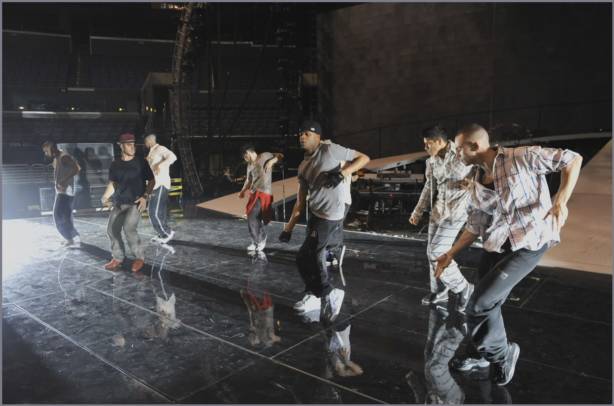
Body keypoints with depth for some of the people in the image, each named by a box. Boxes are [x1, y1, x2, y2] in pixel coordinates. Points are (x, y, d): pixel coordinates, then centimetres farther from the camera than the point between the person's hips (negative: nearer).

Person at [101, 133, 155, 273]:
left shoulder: (140, 162, -6)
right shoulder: (115, 165, 4)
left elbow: (151, 181, 0)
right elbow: (112, 183, 15)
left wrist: (145, 196, -13)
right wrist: (105, 197, -2)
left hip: (136, 202, -5)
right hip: (119, 202, 5)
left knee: (129, 228, -22)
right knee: (112, 230, 4)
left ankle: (140, 257, -3)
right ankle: (118, 257, 25)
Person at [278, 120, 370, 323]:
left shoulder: (330, 150, -8)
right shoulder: (303, 167, 11)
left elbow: (364, 158, -5)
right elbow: (300, 201, 13)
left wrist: (341, 173, -19)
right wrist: (289, 228, 10)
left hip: (330, 217, -7)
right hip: (315, 215, 7)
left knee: (305, 258, -7)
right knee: (314, 258, 14)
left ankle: (328, 294, 11)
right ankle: (314, 295, 33)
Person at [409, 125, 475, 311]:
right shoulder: (432, 161, 6)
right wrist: (418, 211, 17)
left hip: (456, 210, -7)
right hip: (438, 210, 7)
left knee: (437, 253, -9)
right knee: (432, 252, 11)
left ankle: (463, 288, 13)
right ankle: (439, 291, 31)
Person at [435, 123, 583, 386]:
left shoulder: (520, 158, -9)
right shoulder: (476, 187, 9)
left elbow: (573, 159, -5)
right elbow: (474, 228, 14)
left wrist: (560, 201, -16)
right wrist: (450, 255, 11)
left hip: (530, 242, -6)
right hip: (496, 247, 6)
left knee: (479, 305, -12)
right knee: (487, 304, 7)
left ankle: (500, 353, 17)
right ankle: (500, 355, 34)